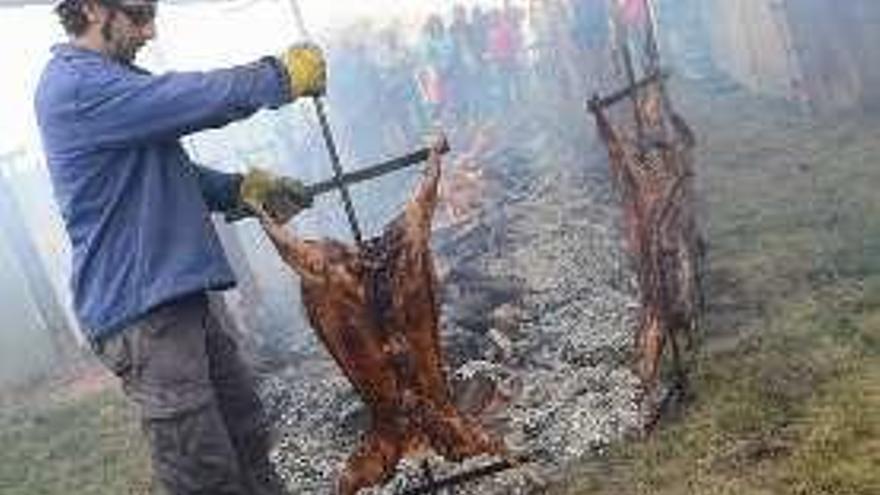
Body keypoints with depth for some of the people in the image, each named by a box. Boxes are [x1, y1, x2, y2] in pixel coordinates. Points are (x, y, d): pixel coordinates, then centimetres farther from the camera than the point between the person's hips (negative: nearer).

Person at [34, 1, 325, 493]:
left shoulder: (112, 80, 18)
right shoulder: (76, 85, -14)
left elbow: (175, 171, 21)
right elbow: (198, 99, -21)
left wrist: (246, 190, 7)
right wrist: (284, 74, -7)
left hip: (179, 299, 10)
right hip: (141, 310, -10)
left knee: (250, 438, 15)